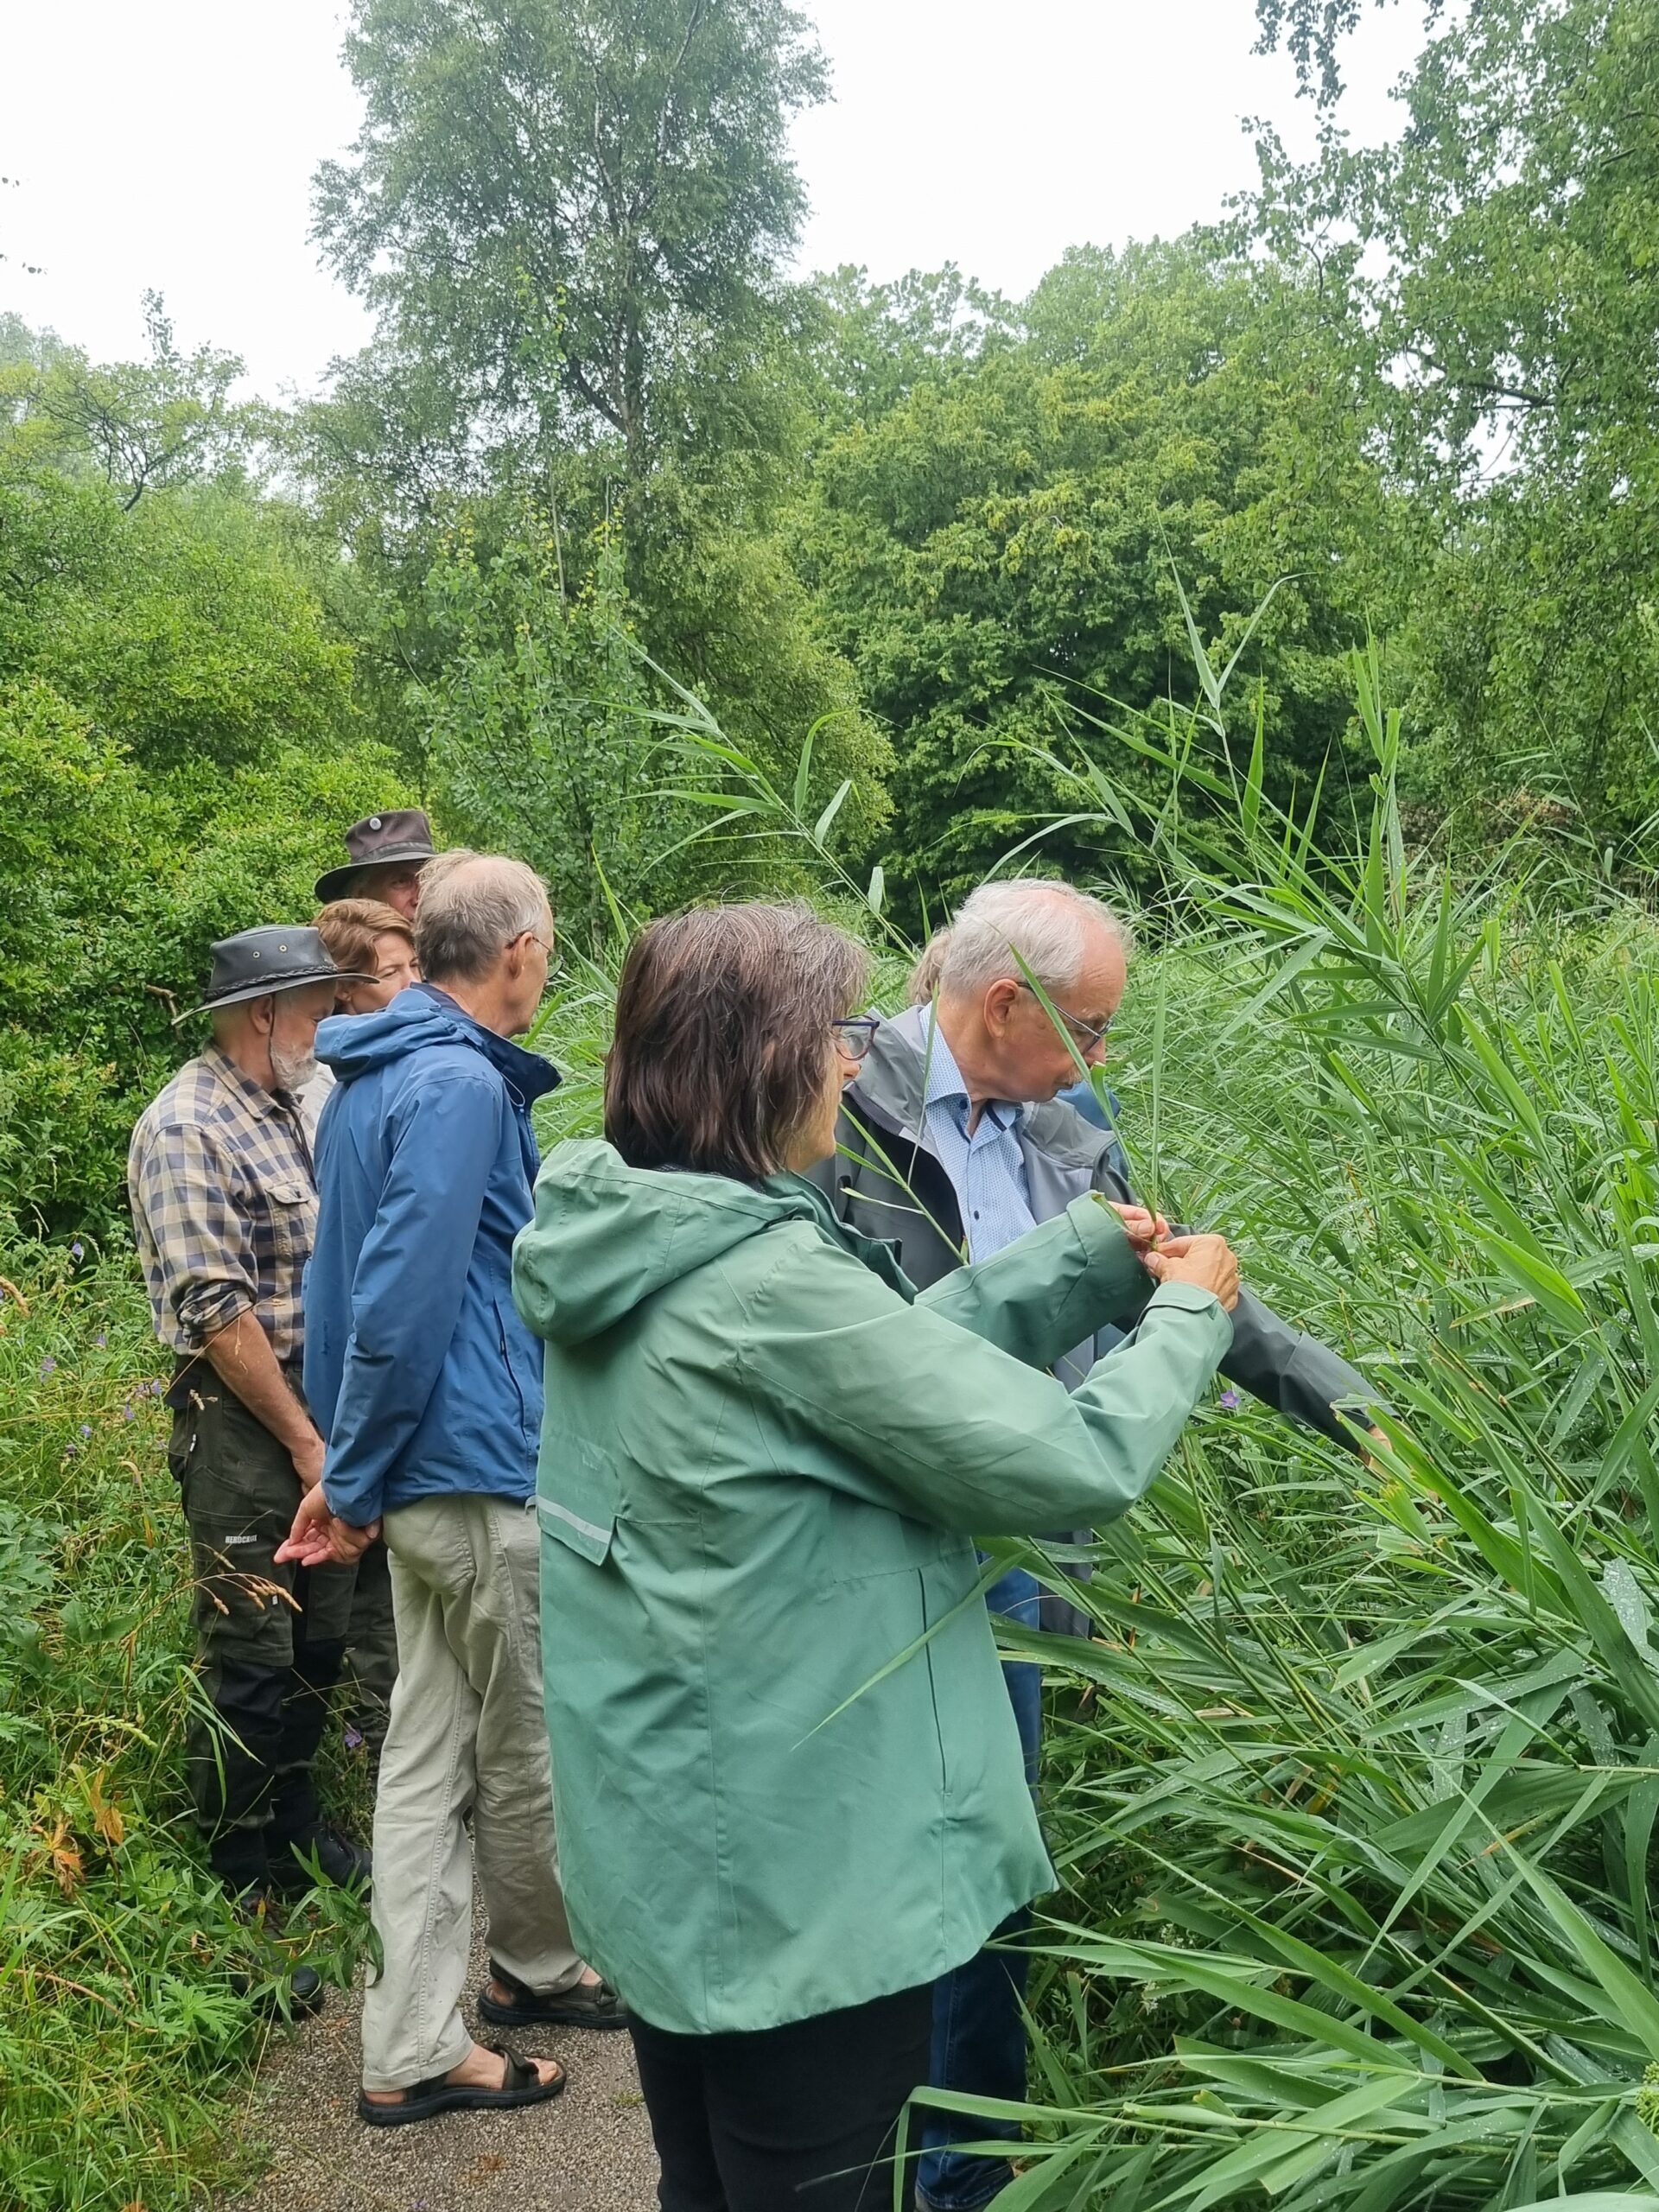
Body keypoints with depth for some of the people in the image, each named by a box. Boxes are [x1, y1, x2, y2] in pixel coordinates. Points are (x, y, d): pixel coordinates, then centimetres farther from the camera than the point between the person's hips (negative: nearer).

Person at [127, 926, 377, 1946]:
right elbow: (217, 1314, -19)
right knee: (251, 1660, 3)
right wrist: (305, 1443, -15)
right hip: (242, 1424, -8)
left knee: (319, 1642, 17)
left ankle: (299, 1830, 35)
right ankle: (245, 1878, 20)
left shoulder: (288, 1112, 11)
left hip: (319, 1414, 8)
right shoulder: (188, 1129, -15)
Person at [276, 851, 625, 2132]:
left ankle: (413, 2049, 24)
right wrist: (356, 1482, -14)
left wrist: (360, 1474, 23)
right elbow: (407, 1296, -23)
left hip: (424, 1468, 9)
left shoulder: (375, 1074, 13)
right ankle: (538, 1966, 33)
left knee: (430, 1757, 14)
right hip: (482, 1466, -9)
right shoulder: (460, 1086, -19)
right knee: (528, 1754, 11)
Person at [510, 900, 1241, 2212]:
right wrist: (1188, 1316, -4)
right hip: (798, 1872, -8)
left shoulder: (631, 1248, 0)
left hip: (668, 1850, 9)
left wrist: (1091, 1258, 5)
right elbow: (1075, 1467, -22)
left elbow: (896, 1352, 7)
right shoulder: (773, 1280, -27)